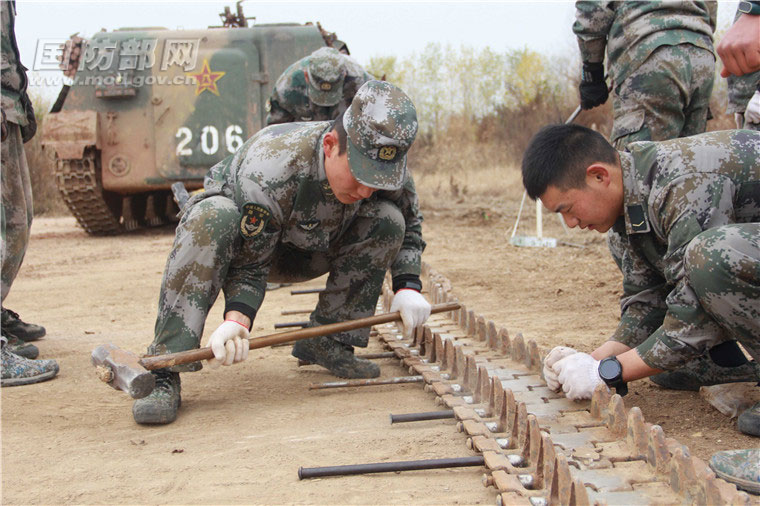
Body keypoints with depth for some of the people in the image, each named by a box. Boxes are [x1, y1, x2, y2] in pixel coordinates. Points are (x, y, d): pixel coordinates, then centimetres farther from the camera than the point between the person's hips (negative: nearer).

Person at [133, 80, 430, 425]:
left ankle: (327, 342, -8)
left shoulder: (387, 164, -23)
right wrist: (236, 321, -49)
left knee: (387, 219, -17)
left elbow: (409, 228, -3)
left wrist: (408, 287, -19)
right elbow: (249, 265, -31)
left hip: (302, 252, 5)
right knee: (210, 219, -40)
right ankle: (164, 373, -39)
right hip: (244, 235, -5)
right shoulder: (268, 168, -40)